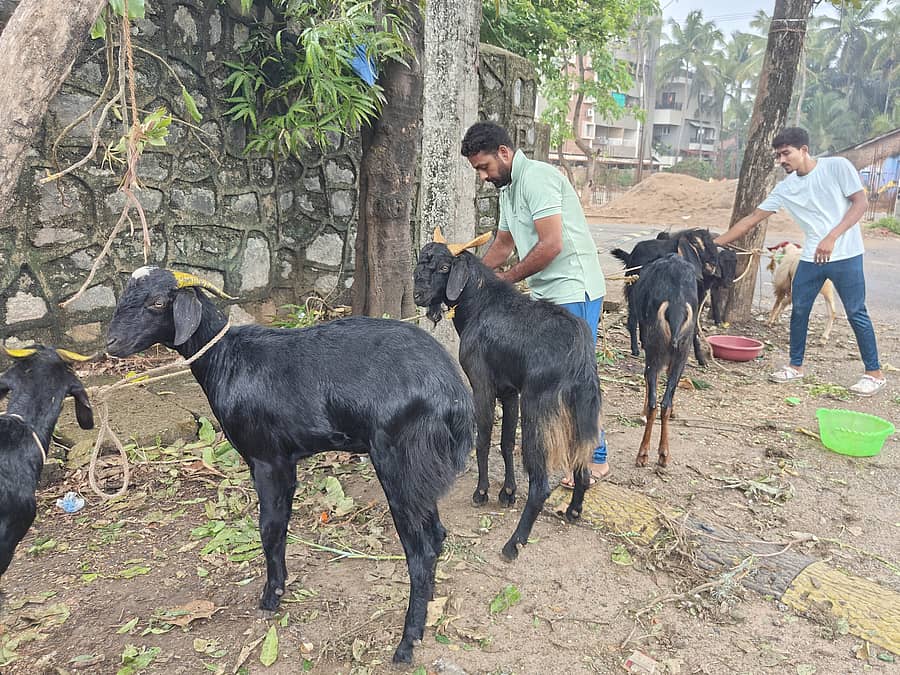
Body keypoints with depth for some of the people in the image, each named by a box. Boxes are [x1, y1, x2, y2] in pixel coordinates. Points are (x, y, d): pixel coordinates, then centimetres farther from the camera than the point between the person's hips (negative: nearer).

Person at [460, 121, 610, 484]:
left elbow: (551, 245, -23)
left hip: (573, 290, -10)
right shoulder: (508, 189, 16)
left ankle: (595, 459, 7)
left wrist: (504, 280, -13)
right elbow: (502, 244, 24)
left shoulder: (536, 177, -16)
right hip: (545, 293, 10)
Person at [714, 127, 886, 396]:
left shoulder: (837, 166, -8)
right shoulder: (785, 187, 4)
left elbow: (860, 203, -9)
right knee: (799, 310, 6)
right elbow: (752, 219, 5)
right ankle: (796, 366, 20)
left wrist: (831, 238, -21)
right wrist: (714, 243, -1)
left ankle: (874, 373, 14)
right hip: (811, 258, 5)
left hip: (846, 255, -5)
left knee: (856, 313, 1)